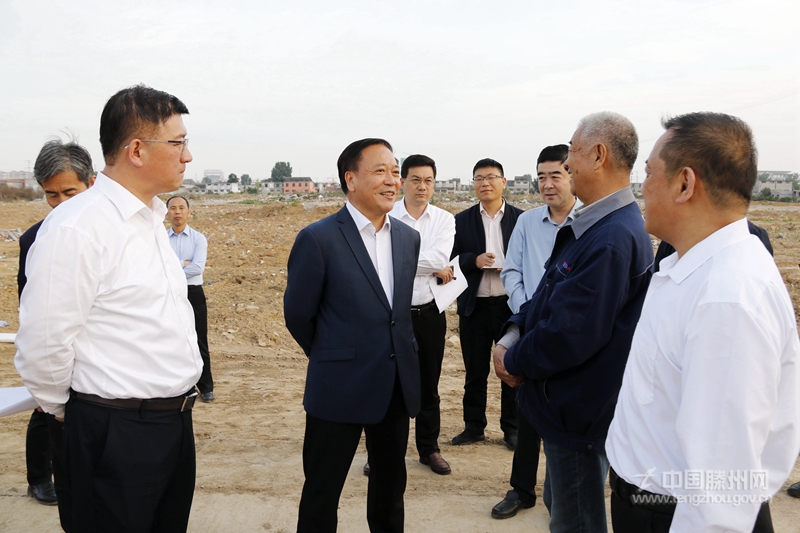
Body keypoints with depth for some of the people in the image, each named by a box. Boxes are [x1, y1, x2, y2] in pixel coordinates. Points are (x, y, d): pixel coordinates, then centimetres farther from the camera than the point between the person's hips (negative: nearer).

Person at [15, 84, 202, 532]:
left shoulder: (152, 219, 11)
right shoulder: (75, 229, -19)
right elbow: (43, 346, -17)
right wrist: (69, 410, -1)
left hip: (175, 423, 8)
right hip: (118, 434, -8)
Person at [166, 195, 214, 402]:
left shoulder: (198, 238, -1)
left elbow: (198, 268, -15)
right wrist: (184, 264, -14)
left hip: (193, 294, -1)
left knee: (199, 343, 5)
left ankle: (206, 387, 16)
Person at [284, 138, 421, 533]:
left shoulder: (408, 237, 5)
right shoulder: (318, 239, -13)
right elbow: (298, 315, -5)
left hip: (398, 386, 6)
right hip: (340, 387, -5)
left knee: (391, 484, 20)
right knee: (322, 492, 9)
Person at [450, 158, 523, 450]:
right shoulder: (462, 220, 4)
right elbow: (451, 261, 1)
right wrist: (474, 260, -15)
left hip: (511, 304, -1)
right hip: (474, 306, 1)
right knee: (475, 372, 11)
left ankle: (511, 428, 22)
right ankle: (474, 426, 25)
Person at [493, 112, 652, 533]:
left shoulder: (613, 240, -28)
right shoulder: (592, 226, 7)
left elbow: (570, 335, -29)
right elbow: (547, 298, 12)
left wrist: (513, 360, -12)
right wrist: (513, 333, -5)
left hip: (577, 414, -10)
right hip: (566, 403, 10)